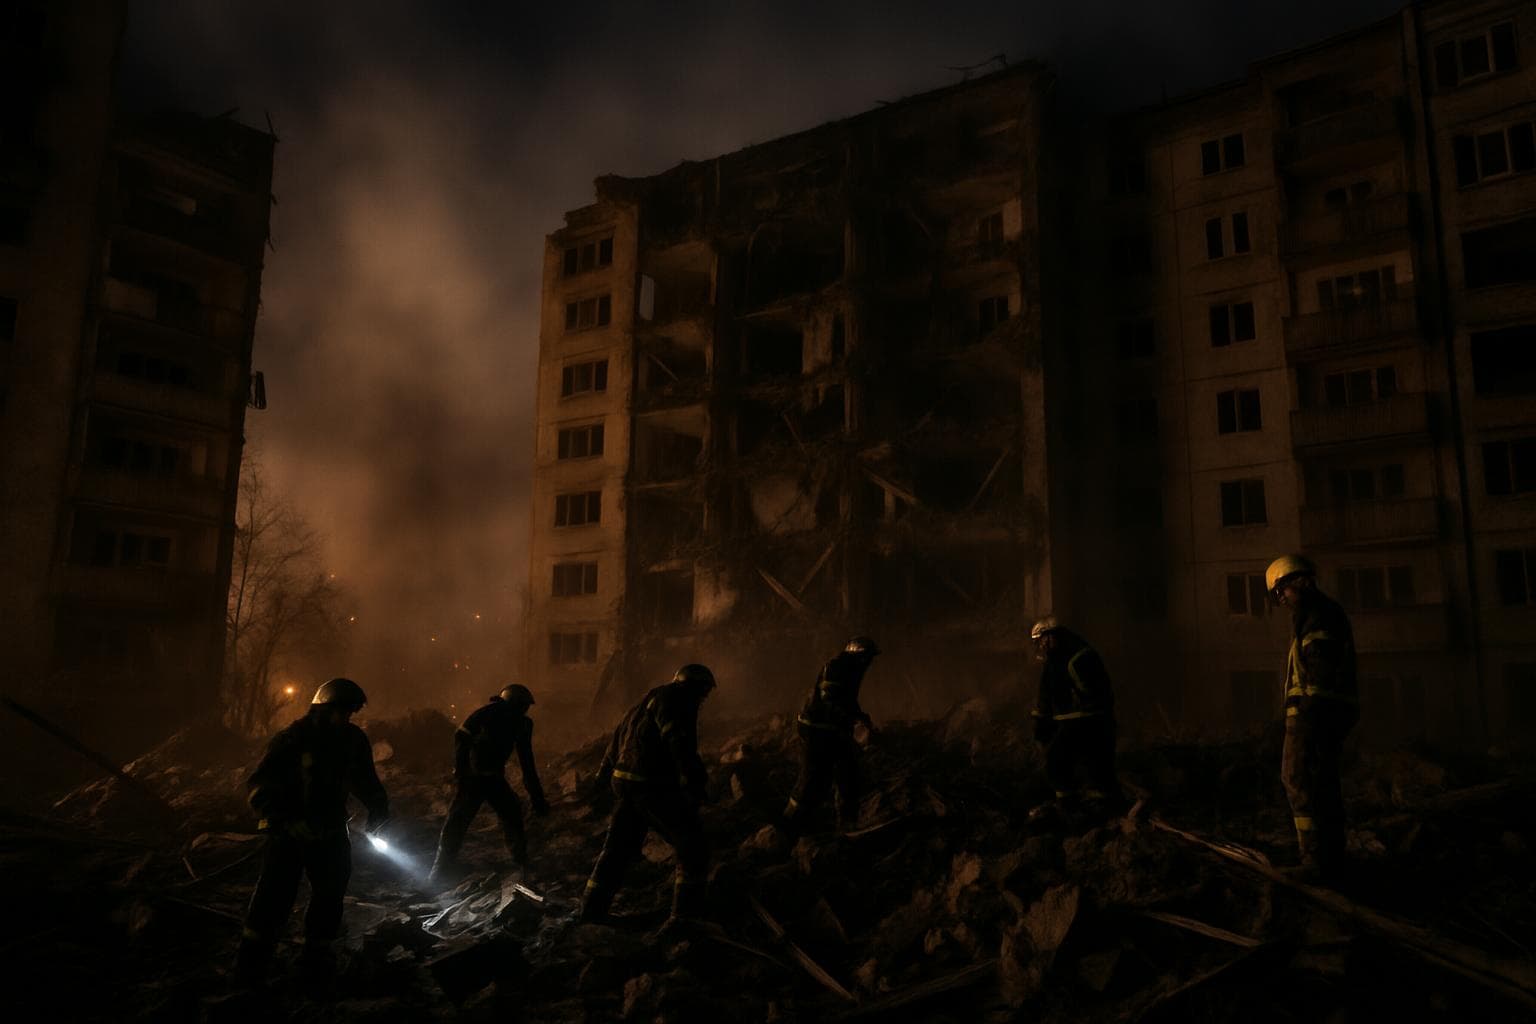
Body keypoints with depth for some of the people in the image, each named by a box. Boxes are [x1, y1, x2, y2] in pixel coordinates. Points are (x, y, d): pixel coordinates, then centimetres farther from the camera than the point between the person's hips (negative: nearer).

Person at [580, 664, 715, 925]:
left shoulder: (650, 699, 21)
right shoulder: (677, 699, -9)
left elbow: (617, 739, 26)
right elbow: (680, 743, -24)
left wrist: (603, 779, 33)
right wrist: (693, 784, -28)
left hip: (625, 783, 9)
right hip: (654, 786, -9)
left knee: (618, 850, 18)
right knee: (693, 850, 1)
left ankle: (591, 914, 24)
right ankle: (686, 918, 2)